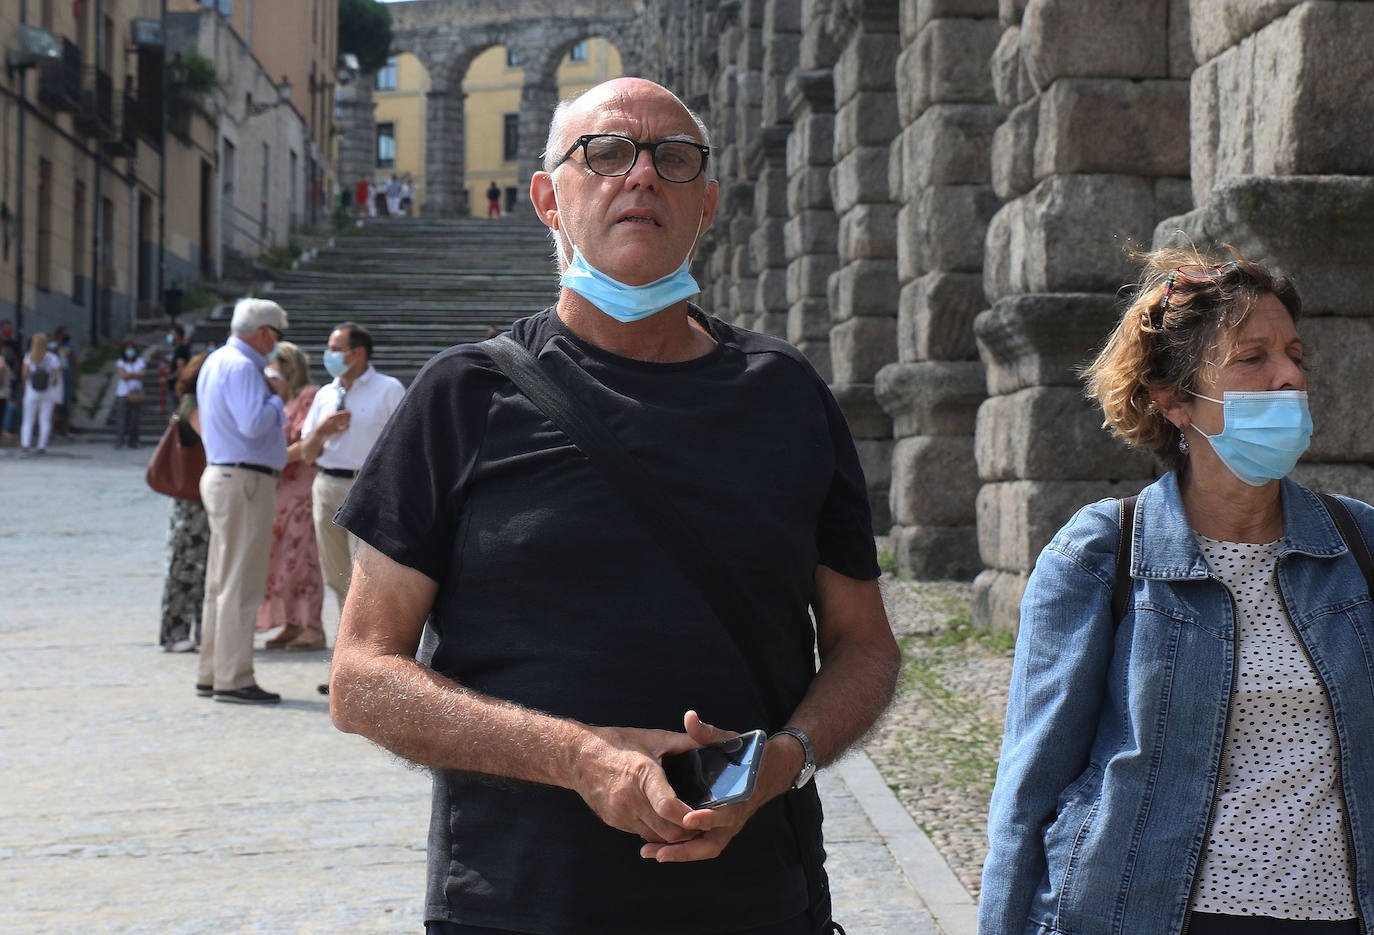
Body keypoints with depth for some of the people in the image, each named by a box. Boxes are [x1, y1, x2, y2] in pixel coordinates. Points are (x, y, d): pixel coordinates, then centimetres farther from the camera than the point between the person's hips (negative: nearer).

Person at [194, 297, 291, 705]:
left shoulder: (216, 361, 18)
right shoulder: (241, 367, -15)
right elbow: (253, 424, -25)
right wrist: (278, 398, -10)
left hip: (219, 475, 11)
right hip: (244, 481, -11)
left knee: (221, 582, 14)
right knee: (241, 584, -8)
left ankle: (211, 674, 19)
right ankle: (233, 679, -7)